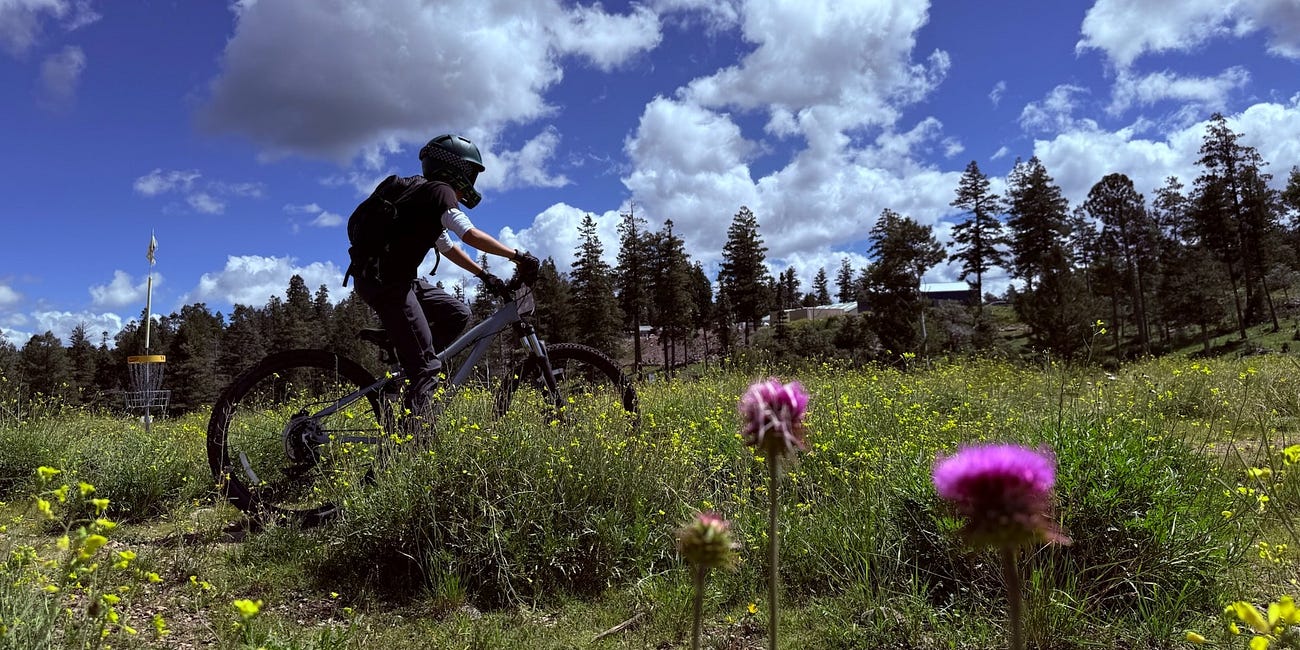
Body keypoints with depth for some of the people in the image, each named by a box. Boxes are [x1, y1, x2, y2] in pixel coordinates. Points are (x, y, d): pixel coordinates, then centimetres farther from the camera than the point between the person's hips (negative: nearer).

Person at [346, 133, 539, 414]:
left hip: (400, 278, 10)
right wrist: (517, 256, -15)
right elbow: (471, 235, -20)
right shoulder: (439, 191, -7)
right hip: (385, 281, -10)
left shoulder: (423, 192, 22)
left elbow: (447, 247, 27)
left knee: (458, 314, 10)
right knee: (427, 367, -11)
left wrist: (483, 275, 23)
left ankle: (408, 365, 10)